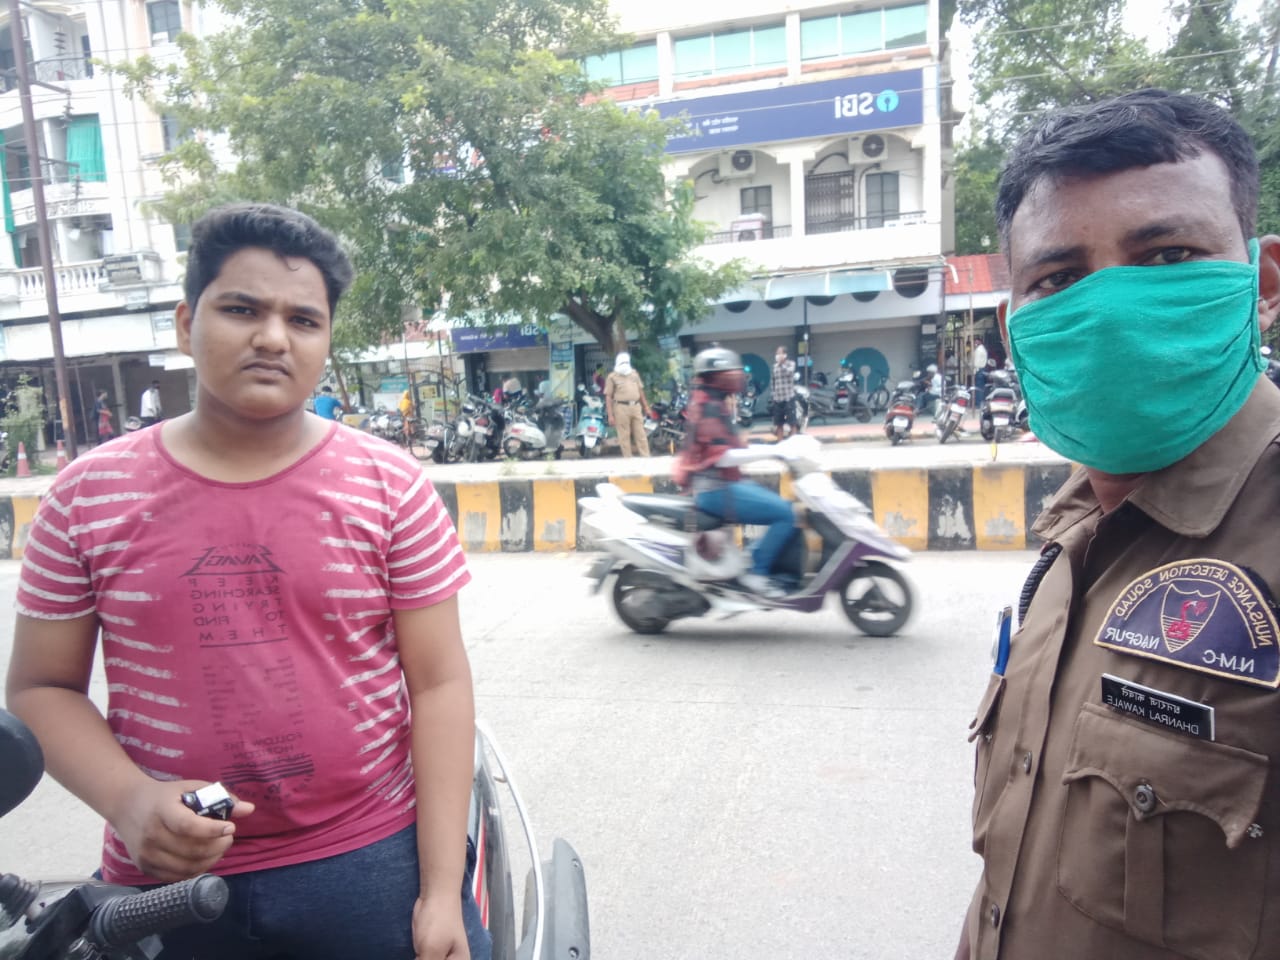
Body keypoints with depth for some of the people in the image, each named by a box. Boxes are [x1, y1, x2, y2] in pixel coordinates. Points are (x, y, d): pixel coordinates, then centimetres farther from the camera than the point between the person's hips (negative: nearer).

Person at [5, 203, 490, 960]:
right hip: (166, 885, 2)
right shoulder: (88, 495, -1)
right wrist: (128, 800, -13)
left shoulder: (390, 484, -7)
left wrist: (441, 891, -8)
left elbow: (439, 683, -6)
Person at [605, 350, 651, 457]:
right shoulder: (612, 377, 1)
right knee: (624, 436, -1)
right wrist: (610, 415, -10)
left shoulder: (634, 373, 16)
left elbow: (640, 391, 22)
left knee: (641, 435, 4)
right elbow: (608, 397, -3)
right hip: (621, 408, -4)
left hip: (636, 406, 4)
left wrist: (646, 406, 18)